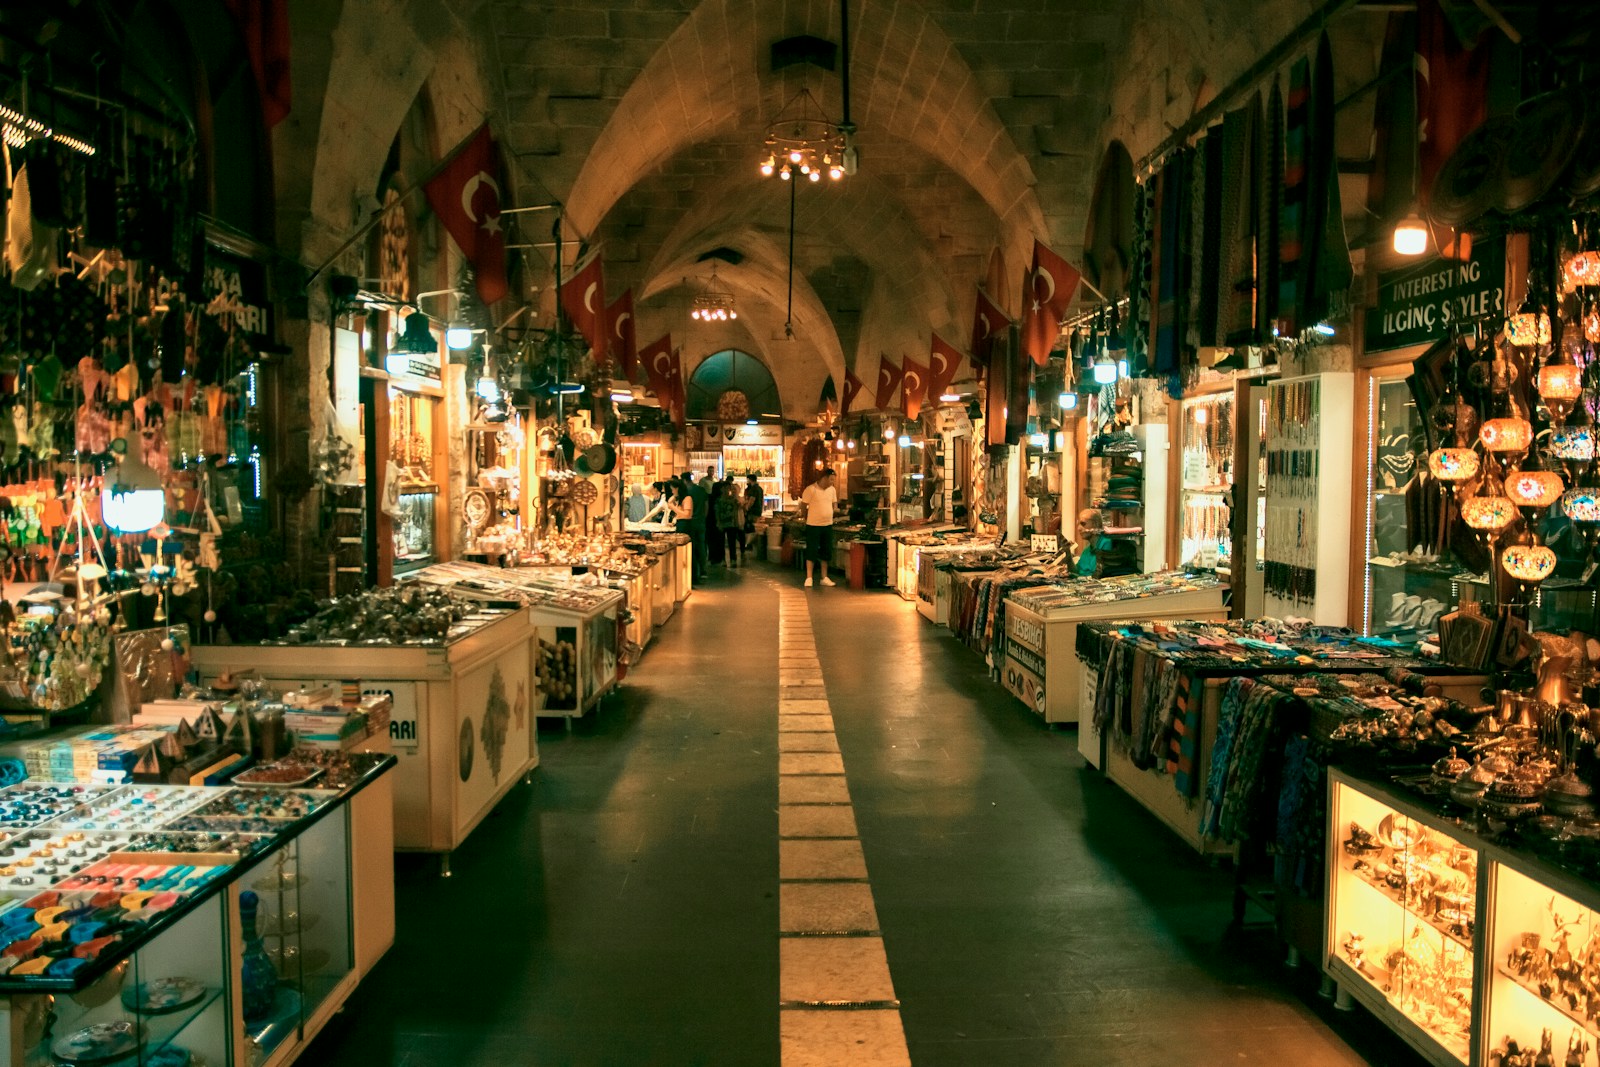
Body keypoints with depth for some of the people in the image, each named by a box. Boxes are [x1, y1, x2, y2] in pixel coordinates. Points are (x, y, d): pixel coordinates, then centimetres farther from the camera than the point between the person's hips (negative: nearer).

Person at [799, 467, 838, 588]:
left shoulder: (832, 490, 5)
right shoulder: (811, 489, -13)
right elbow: (803, 506, -5)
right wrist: (805, 518, 5)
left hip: (828, 525, 6)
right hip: (813, 525, -6)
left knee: (826, 552, 11)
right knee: (811, 552, -2)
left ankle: (824, 577, 20)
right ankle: (809, 578, 5)